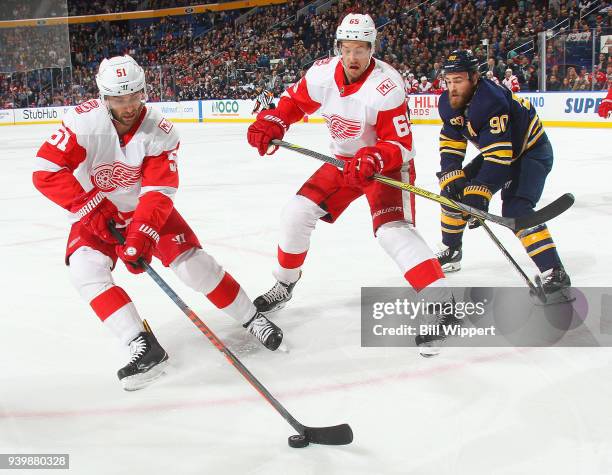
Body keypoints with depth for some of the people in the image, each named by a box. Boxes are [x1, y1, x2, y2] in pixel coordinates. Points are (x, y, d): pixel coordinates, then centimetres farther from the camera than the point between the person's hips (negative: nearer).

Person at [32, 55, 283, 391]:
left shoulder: (160, 133, -20)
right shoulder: (84, 121, -23)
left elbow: (158, 192, -24)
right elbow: (46, 171, -25)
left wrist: (141, 237, -39)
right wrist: (94, 209, -27)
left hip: (148, 211, 0)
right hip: (96, 215, 0)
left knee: (192, 261, -11)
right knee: (86, 268, -26)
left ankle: (250, 317, 10)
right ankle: (144, 348, -26)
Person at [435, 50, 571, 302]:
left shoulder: (492, 101, -35)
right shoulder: (449, 103, -10)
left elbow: (499, 154, -39)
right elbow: (450, 144, -3)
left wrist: (479, 193, -44)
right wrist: (452, 176, -18)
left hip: (531, 151, -9)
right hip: (495, 149, 9)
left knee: (515, 209, -27)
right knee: (453, 190, 5)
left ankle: (554, 274, -28)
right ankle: (451, 253, 22)